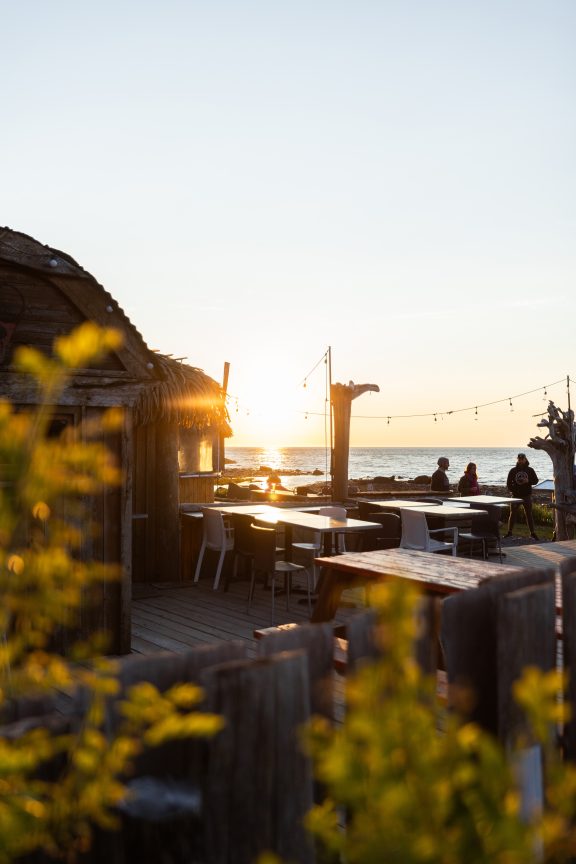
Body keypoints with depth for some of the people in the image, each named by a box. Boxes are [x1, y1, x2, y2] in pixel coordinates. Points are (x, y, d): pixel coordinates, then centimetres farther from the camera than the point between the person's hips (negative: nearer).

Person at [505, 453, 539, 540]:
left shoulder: (530, 470, 4)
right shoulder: (513, 470, 4)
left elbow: (535, 480, 6)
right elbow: (508, 482, 6)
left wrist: (528, 481, -14)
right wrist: (512, 490, -10)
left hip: (526, 496, -1)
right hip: (515, 496, 1)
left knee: (529, 514, 1)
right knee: (512, 514, 6)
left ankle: (532, 533, 6)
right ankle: (509, 532, 15)